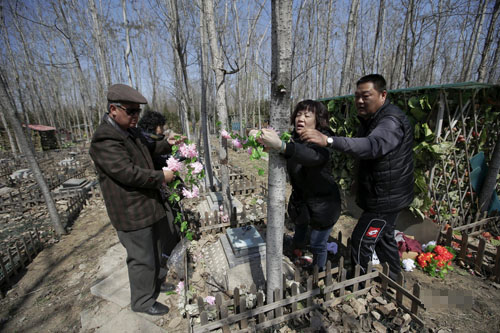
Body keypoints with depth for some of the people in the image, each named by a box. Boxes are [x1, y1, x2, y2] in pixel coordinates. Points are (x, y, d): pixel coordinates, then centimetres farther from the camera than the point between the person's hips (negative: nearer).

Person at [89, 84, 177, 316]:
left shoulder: (130, 132, 10)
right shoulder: (104, 140, -22)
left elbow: (147, 150, 26)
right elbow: (127, 173, -29)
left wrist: (167, 144, 11)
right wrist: (161, 177, -18)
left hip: (147, 205, 10)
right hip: (130, 212, -10)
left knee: (153, 250, 24)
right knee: (141, 258, 6)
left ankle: (155, 282, 46)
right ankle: (142, 301, 29)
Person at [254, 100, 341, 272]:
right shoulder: (294, 138, -4)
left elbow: (313, 156, -48)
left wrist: (281, 145, -65)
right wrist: (265, 140, -35)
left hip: (322, 203, -5)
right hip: (300, 199, 6)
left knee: (317, 245, 9)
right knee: (299, 232, 27)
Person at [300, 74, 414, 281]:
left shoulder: (392, 122, -26)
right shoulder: (369, 120, 8)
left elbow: (373, 146, -47)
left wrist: (328, 140, -59)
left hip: (386, 197, -10)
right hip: (381, 196, 10)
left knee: (361, 241, -3)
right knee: (384, 238, 24)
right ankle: (393, 279, 45)